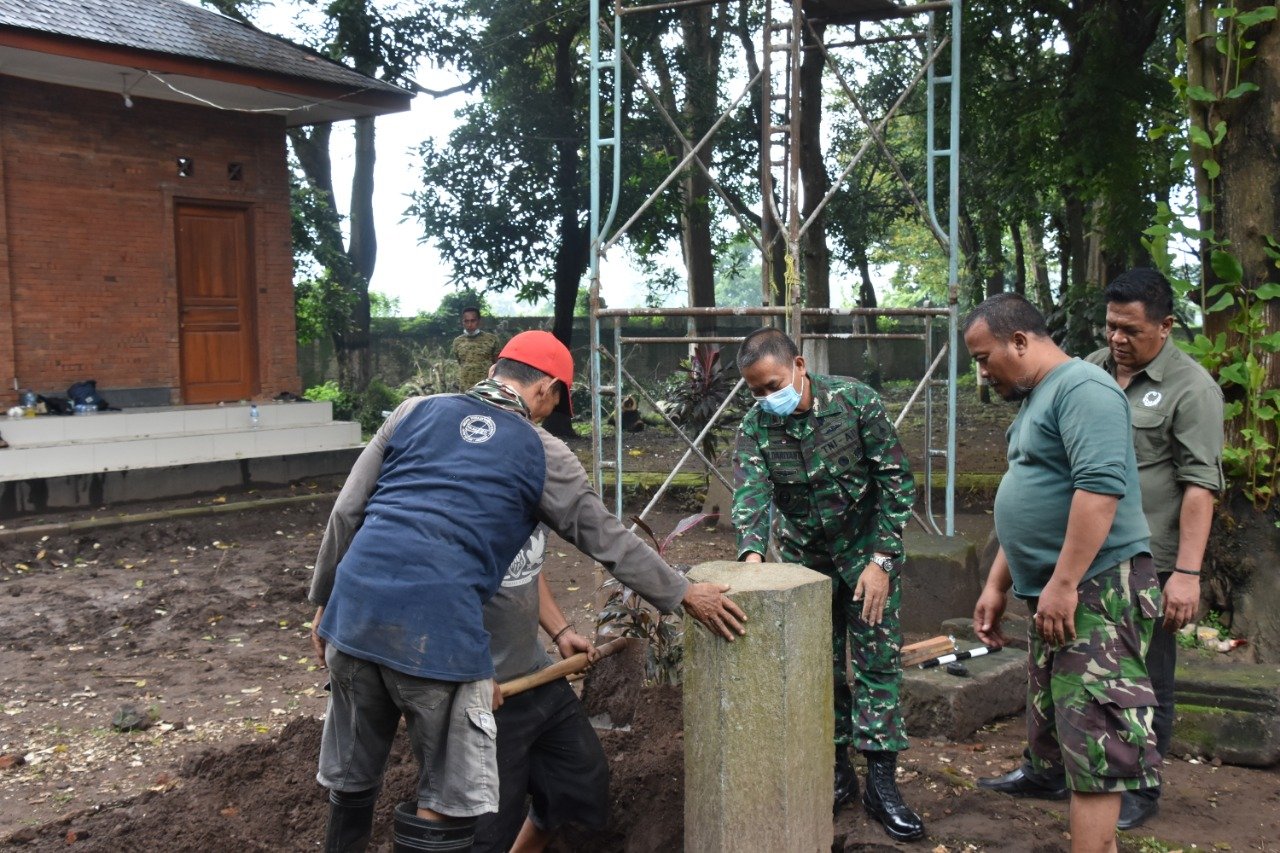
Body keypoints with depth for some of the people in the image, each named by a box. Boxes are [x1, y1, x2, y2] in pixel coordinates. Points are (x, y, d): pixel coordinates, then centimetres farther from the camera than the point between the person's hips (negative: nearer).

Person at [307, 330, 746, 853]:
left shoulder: (415, 412, 15)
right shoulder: (542, 453, 7)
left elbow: (346, 512, 12)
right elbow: (609, 541, 14)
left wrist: (323, 601, 21)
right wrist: (683, 594, 26)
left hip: (354, 609, 5)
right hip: (436, 629, -5)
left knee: (352, 780, 20)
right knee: (448, 800, 9)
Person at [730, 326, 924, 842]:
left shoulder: (855, 401, -19)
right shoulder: (755, 428, -13)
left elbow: (897, 481, -15)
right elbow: (751, 494, -26)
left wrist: (881, 561, -19)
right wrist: (752, 554, -46)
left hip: (866, 550, -2)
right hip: (804, 558, 3)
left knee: (877, 662, -2)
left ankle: (881, 782, 6)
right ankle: (837, 771, 22)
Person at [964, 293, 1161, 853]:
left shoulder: (1081, 387, -12)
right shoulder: (1036, 401, 19)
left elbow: (1101, 484, -25)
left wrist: (1063, 584, -26)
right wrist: (997, 586, 21)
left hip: (1097, 589, -10)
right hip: (1052, 595, 10)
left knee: (1091, 737, -9)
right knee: (1058, 733, 13)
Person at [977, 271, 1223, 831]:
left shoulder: (1191, 388, -11)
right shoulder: (1090, 369, 6)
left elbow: (1199, 485, -15)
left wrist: (1187, 572, -20)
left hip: (1145, 564, -6)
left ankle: (1139, 791, 25)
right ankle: (1049, 773, 31)